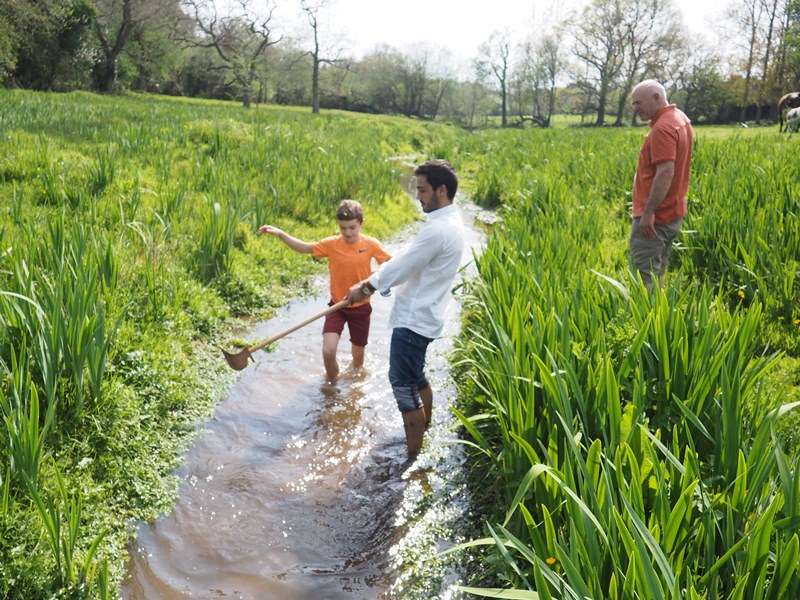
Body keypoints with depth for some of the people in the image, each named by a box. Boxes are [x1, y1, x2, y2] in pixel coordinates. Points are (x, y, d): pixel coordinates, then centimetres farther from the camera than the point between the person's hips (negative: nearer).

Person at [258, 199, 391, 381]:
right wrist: (280, 234, -22)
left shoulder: (371, 244, -11)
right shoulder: (331, 244, -11)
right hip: (337, 306, 0)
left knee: (358, 356, 14)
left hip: (361, 307, 0)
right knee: (328, 351, -15)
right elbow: (303, 247, -9)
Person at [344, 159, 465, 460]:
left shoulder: (438, 229, -24)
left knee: (403, 384, -2)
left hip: (414, 320, -10)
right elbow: (411, 262, 14)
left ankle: (412, 456, 8)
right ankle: (424, 432, 41)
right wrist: (373, 282, 9)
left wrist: (366, 286, -7)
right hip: (422, 316, 10)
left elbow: (402, 267, -20)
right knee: (417, 378, 23)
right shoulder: (449, 221, 10)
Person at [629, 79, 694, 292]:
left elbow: (666, 172, -27)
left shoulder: (662, 128, -19)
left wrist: (648, 212, -27)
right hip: (672, 213, 10)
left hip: (654, 217, -10)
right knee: (657, 272, 16)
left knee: (644, 276, -8)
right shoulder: (680, 118, 13)